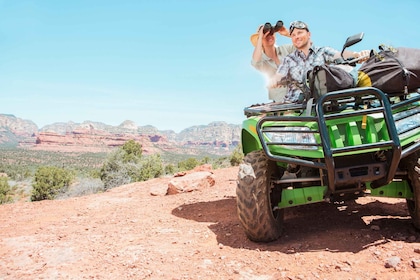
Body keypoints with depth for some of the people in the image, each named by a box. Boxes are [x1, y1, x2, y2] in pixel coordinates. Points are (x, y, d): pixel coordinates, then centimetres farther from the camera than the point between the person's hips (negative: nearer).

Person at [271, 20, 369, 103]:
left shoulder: (323, 52, 13)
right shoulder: (288, 60, 18)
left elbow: (340, 55, -4)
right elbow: (278, 77, 6)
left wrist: (358, 54, -25)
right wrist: (274, 81, -19)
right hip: (293, 103, 1)